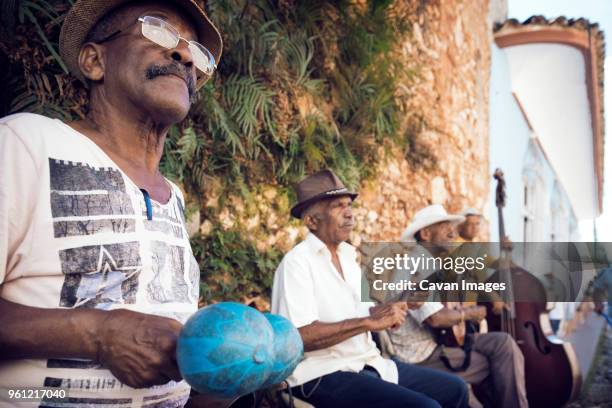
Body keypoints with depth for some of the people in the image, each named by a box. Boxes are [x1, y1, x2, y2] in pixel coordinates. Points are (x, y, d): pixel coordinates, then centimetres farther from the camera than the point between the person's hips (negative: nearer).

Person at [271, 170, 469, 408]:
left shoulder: (348, 255, 13)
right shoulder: (297, 262, -13)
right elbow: (300, 336, -24)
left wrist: (396, 306, -3)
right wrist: (369, 321, -22)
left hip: (368, 364, 9)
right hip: (324, 376, -8)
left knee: (454, 389, 8)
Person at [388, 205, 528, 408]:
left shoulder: (438, 264, 12)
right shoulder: (415, 269, -19)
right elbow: (436, 318, -28)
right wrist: (468, 313, -11)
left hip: (445, 338, 9)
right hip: (423, 355, -9)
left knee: (504, 342, -3)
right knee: (501, 362, -8)